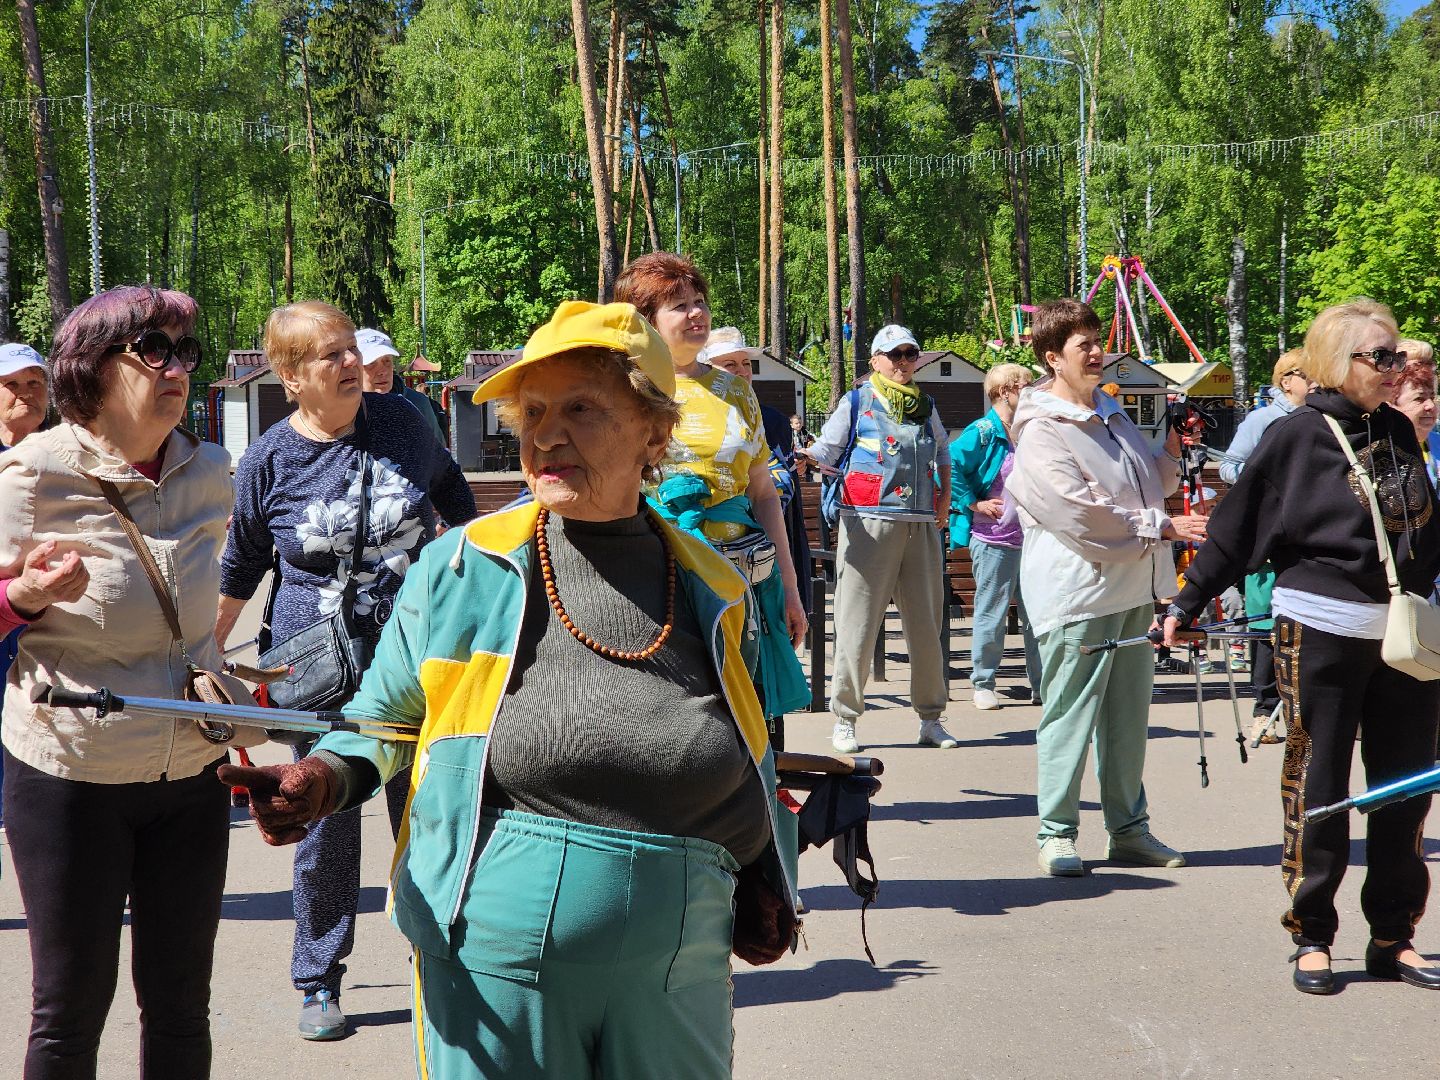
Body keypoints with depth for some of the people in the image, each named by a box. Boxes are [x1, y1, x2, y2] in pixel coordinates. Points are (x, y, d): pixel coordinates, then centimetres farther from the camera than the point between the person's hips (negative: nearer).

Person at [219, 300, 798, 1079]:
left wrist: (764, 882, 10)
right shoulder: (460, 568, -2)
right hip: (493, 954, -2)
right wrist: (328, 775, -11)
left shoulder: (709, 589, 6)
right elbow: (387, 713, 8)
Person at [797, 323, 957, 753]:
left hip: (922, 525, 4)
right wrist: (804, 455, -19)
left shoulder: (926, 407, 19)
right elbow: (827, 450, 2)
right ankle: (844, 721, 2)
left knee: (926, 624, 7)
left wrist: (945, 496, 19)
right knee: (858, 622, -6)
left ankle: (931, 719, 17)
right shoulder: (856, 402, 7)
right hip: (869, 523, -4)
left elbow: (943, 453, 32)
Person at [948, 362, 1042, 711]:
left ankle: (1041, 685, 14)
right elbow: (949, 467, -16)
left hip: (1032, 537, 6)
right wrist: (975, 504, -15)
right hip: (994, 540, -6)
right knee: (991, 616, 1)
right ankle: (983, 685, 12)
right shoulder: (983, 433, -9)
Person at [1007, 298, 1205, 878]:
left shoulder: (1111, 415, 16)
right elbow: (1082, 515, -19)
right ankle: (1057, 833, 7)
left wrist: (1174, 448, 8)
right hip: (1077, 594, -8)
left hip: (1132, 589, 8)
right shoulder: (1042, 431, -11)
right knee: (1070, 715, -3)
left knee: (1128, 717, 14)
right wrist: (1162, 527, -16)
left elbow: (1152, 483, 28)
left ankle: (1129, 830, 23)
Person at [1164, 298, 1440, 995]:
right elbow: (1238, 526, -4)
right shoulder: (1298, 436, -7)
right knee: (1318, 786, 2)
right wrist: (1187, 604, -4)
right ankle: (1311, 937, 14)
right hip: (1323, 632, -5)